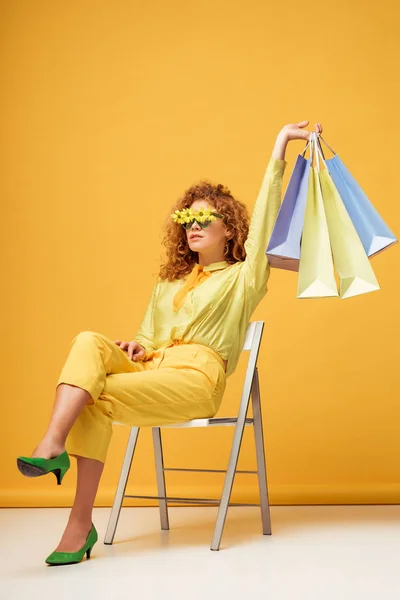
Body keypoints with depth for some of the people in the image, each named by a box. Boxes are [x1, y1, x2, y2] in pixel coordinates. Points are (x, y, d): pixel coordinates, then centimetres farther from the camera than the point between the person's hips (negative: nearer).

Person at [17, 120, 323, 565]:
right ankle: (52, 443, -39)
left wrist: (280, 147, -7)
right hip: (150, 367, 5)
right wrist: (135, 348, 3)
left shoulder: (241, 278, 11)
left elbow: (263, 217, -1)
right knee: (90, 342, -26)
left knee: (96, 397, -25)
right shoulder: (169, 281, 31)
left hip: (197, 376, -5)